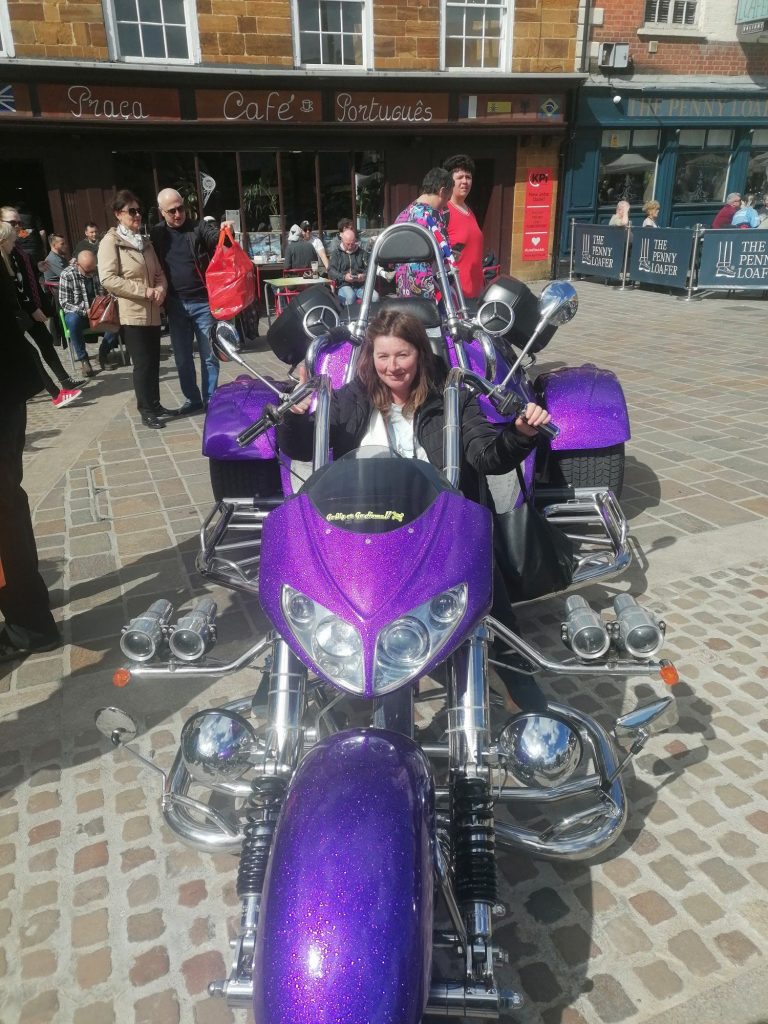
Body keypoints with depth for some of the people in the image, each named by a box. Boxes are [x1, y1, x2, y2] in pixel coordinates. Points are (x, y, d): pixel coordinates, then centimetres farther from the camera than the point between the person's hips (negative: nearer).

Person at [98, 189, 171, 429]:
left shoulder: (145, 241, 17)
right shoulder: (111, 242, -6)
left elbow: (159, 272, 19)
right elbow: (108, 279, -15)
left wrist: (161, 288, -5)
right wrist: (144, 291, -18)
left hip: (152, 313, 7)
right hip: (131, 314, -6)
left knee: (154, 362, 10)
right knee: (142, 364, -4)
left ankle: (155, 405, 22)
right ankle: (146, 411, 7)